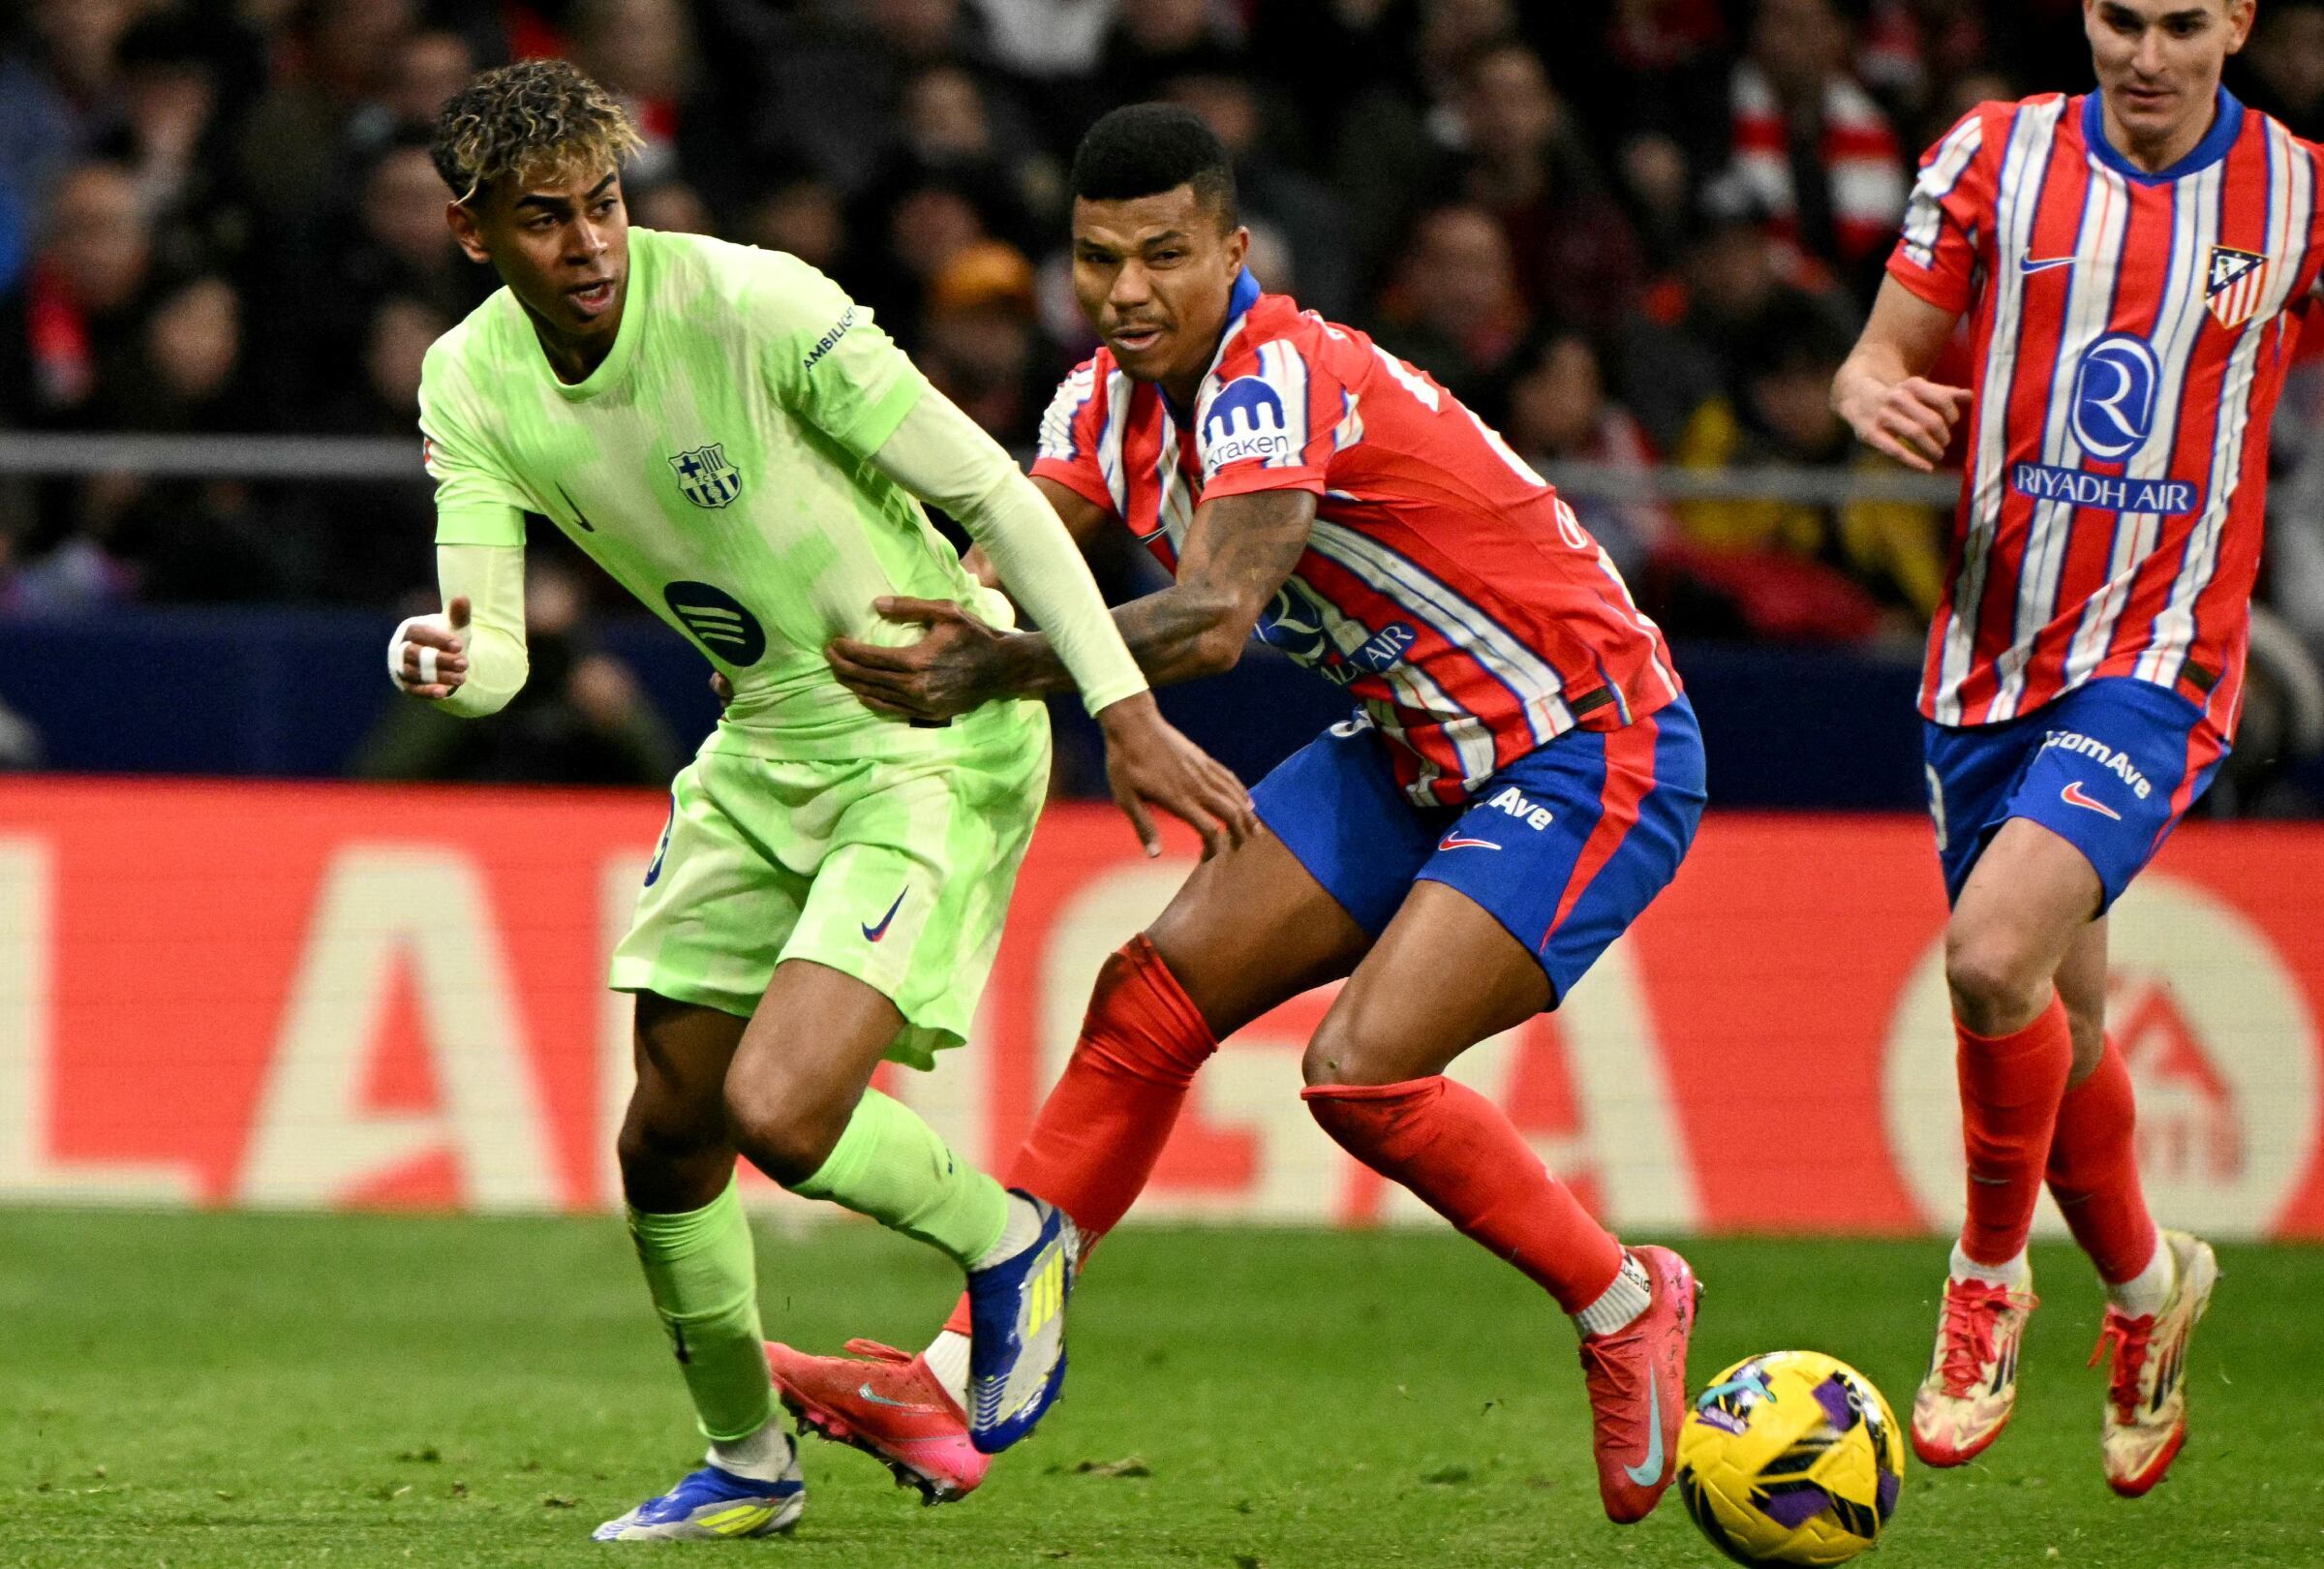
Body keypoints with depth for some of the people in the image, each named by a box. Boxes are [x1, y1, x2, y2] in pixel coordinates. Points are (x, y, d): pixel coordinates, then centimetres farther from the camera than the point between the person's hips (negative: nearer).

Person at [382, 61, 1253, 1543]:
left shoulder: (755, 306, -24)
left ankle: (1010, 1241, 9)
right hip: (766, 749, 7)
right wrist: (448, 664, -33)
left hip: (939, 737, -7)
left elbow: (992, 491, -17)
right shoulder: (472, 386, -6)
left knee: (777, 1109, -21)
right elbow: (493, 647, -8)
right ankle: (749, 1464, 32)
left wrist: (1128, 714, -17)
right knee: (668, 1135, 9)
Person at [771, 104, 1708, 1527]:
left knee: (1363, 1070, -22)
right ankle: (956, 1386, -5)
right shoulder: (1112, 401, 0)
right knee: (1155, 996, -4)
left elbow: (1217, 618, -42)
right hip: (1415, 751, 9)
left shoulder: (1278, 378, -27)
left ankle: (1624, 1305, 1)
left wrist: (1000, 670, -54)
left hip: (1593, 749, -9)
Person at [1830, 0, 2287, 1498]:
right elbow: (1891, 355, 5)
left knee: (1995, 954, -23)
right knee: (2058, 1018, 12)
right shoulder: (1995, 157, 0)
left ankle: (1989, 1277, -1)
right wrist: (1874, 394, -17)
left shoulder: (2298, 194, -3)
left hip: (2158, 656, -3)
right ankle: (2148, 1286, 38)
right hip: (1991, 649, 3)